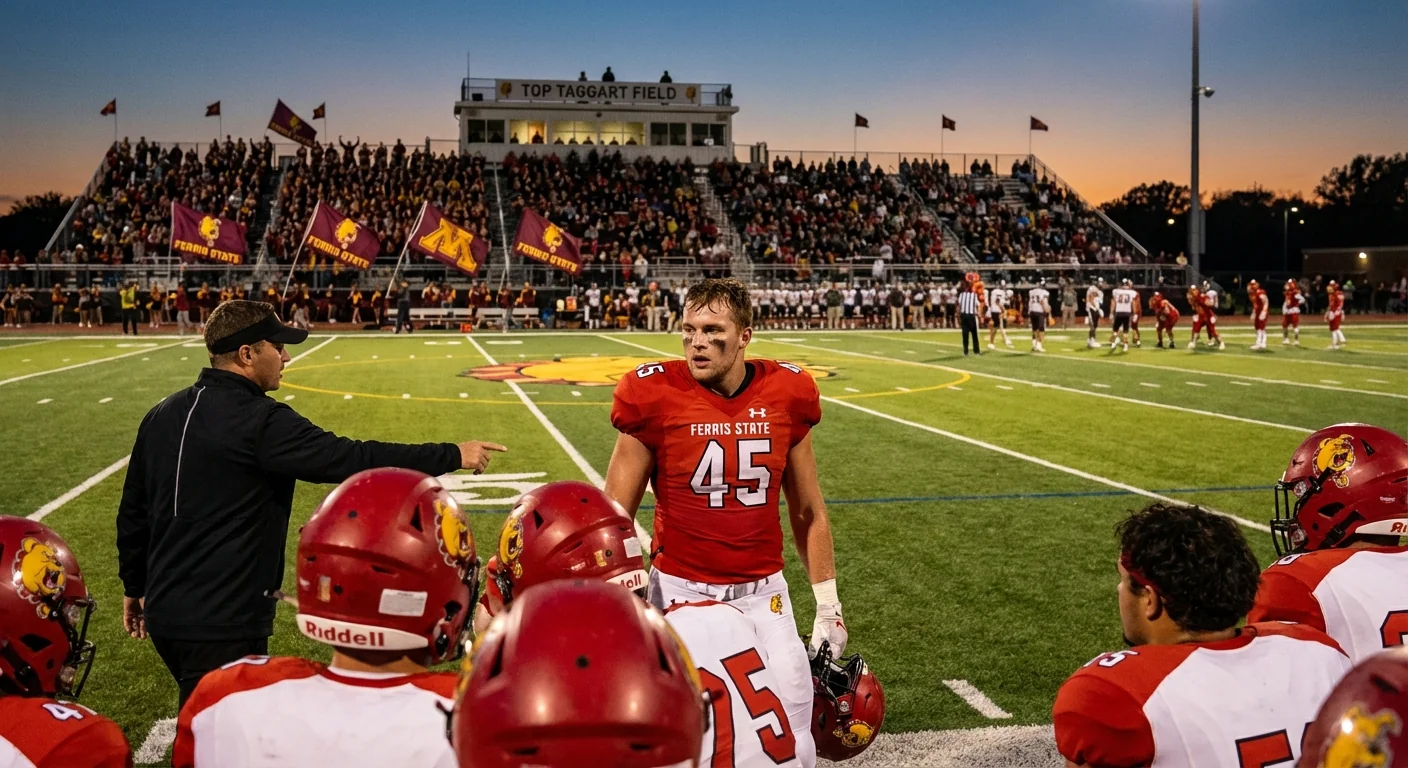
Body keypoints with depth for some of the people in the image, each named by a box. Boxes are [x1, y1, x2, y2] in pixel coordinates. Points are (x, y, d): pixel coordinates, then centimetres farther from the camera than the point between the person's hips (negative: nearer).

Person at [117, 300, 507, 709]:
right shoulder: (261, 423, -17)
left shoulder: (162, 416, 8)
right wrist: (451, 455, -14)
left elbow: (132, 512, 15)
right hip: (222, 625, -9)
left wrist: (135, 585, 28)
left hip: (163, 612, 9)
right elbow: (353, 459, -21)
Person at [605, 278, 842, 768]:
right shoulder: (656, 398, -11)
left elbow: (808, 513, 8)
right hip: (680, 591, -2)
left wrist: (828, 605, 9)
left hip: (762, 593, 2)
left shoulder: (786, 396, -3)